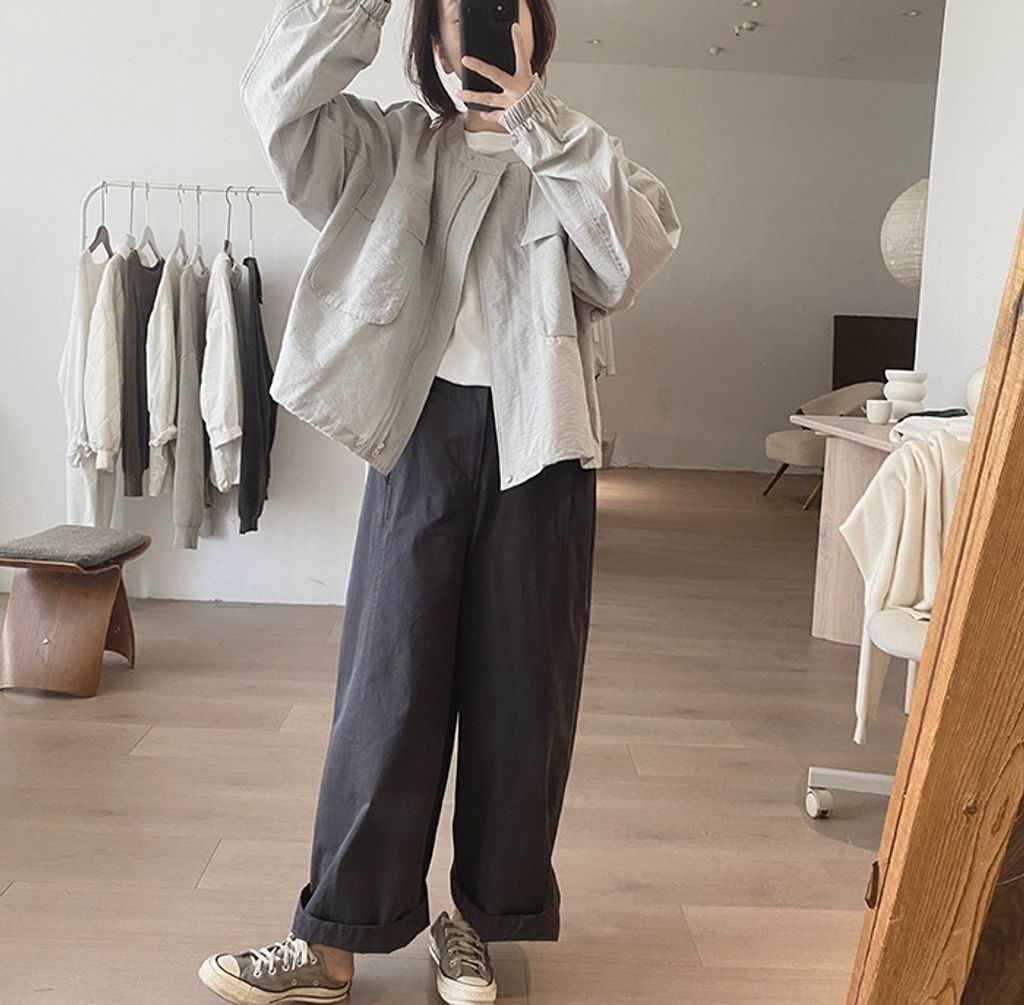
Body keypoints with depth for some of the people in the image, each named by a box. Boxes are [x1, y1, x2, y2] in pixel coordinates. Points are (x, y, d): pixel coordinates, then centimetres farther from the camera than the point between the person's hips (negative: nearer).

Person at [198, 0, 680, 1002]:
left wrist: (535, 118, -14)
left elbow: (633, 250, -11)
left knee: (519, 685, 5)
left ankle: (477, 915, 22)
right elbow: (284, 106, -6)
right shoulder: (397, 149, 10)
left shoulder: (575, 157, 9)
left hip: (537, 441, 1)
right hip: (423, 430, 0)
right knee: (391, 676, 1)